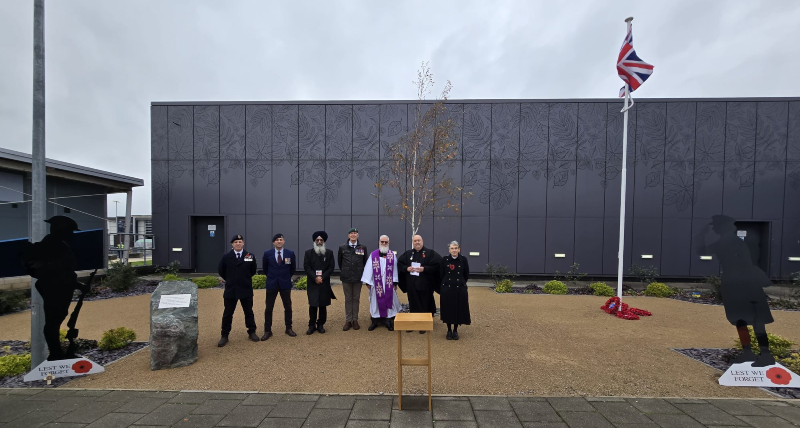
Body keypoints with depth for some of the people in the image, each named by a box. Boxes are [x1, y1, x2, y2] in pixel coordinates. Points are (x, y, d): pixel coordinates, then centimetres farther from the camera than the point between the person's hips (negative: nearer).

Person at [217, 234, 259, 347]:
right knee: (227, 314, 9)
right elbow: (221, 271, 9)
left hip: (246, 289, 0)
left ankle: (251, 332, 25)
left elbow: (253, 270, 9)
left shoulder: (250, 256, -4)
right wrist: (230, 280, 11)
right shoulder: (226, 257, -3)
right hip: (230, 289, 0)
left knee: (249, 312, 11)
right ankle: (224, 336, 22)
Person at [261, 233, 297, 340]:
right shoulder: (267, 253, -3)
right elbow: (265, 268, 12)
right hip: (271, 284, 0)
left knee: (288, 307, 8)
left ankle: (289, 328, 22)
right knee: (268, 308, 4)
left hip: (285, 284, 0)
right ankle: (267, 331, 17)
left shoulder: (290, 253, -3)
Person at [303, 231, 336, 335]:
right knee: (313, 305, 0)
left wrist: (322, 277, -11)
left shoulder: (329, 252, 6)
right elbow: (307, 267, -2)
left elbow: (331, 267, 0)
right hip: (312, 283, -1)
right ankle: (312, 325, 12)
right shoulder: (308, 252, 5)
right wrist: (315, 277, -13)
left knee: (323, 305, 5)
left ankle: (321, 325, 17)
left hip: (325, 283, 1)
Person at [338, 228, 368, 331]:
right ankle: (348, 320, 17)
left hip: (358, 277, 0)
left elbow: (365, 262, 7)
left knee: (356, 298, 8)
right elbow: (340, 261, 11)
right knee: (348, 299, 8)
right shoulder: (342, 247, 0)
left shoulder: (363, 247, -1)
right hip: (346, 278, 0)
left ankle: (355, 320, 19)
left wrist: (362, 272, 9)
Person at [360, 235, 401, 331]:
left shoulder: (392, 255, 1)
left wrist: (395, 283, -2)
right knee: (376, 301, 8)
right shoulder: (373, 255, -2)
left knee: (389, 301, 6)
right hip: (376, 283, 0)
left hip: (389, 283, 1)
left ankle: (389, 321, 18)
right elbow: (368, 269, -2)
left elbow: (395, 269, 0)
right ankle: (375, 321, 21)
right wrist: (367, 282, -5)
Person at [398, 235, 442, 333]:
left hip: (425, 284, -3)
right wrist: (406, 268, -8)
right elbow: (399, 263, 12)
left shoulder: (430, 253, -5)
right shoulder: (408, 253, 8)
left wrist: (424, 269, -19)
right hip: (412, 284, 3)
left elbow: (438, 265, -11)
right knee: (413, 305, 11)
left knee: (425, 305, 7)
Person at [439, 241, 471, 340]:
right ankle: (449, 330, 24)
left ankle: (455, 330, 25)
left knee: (458, 309, 7)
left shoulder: (463, 259, -5)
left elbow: (466, 275, 5)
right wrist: (446, 283, 10)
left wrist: (461, 282, 11)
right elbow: (441, 274, 4)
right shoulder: (444, 259, -5)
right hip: (447, 289, 0)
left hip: (460, 289, 0)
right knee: (448, 309, 6)